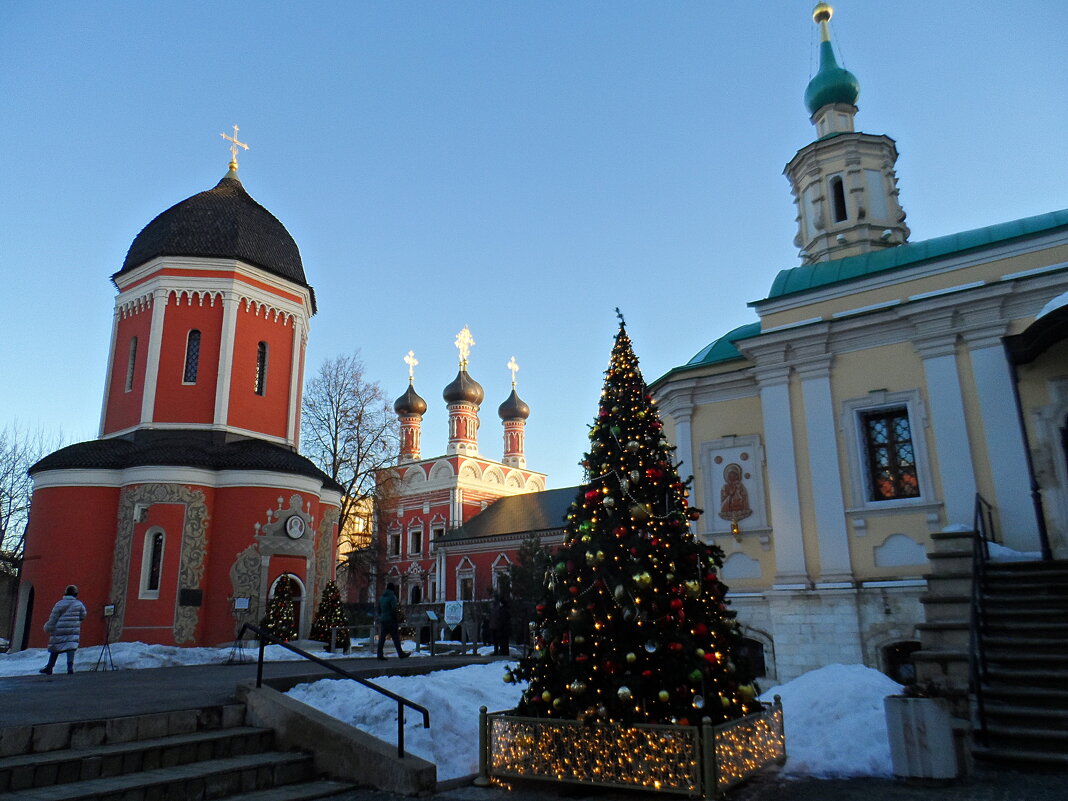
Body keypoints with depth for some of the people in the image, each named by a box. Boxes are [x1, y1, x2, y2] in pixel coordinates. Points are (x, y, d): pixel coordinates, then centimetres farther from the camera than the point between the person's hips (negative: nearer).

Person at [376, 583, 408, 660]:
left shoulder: (381, 597, 15)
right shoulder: (392, 597, -9)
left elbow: (379, 610, 19)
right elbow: (394, 610, -16)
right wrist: (397, 620, -12)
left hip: (382, 621, 7)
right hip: (390, 621, -7)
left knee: (381, 638, 4)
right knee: (396, 638, 0)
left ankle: (380, 654, 1)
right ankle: (400, 653, 5)